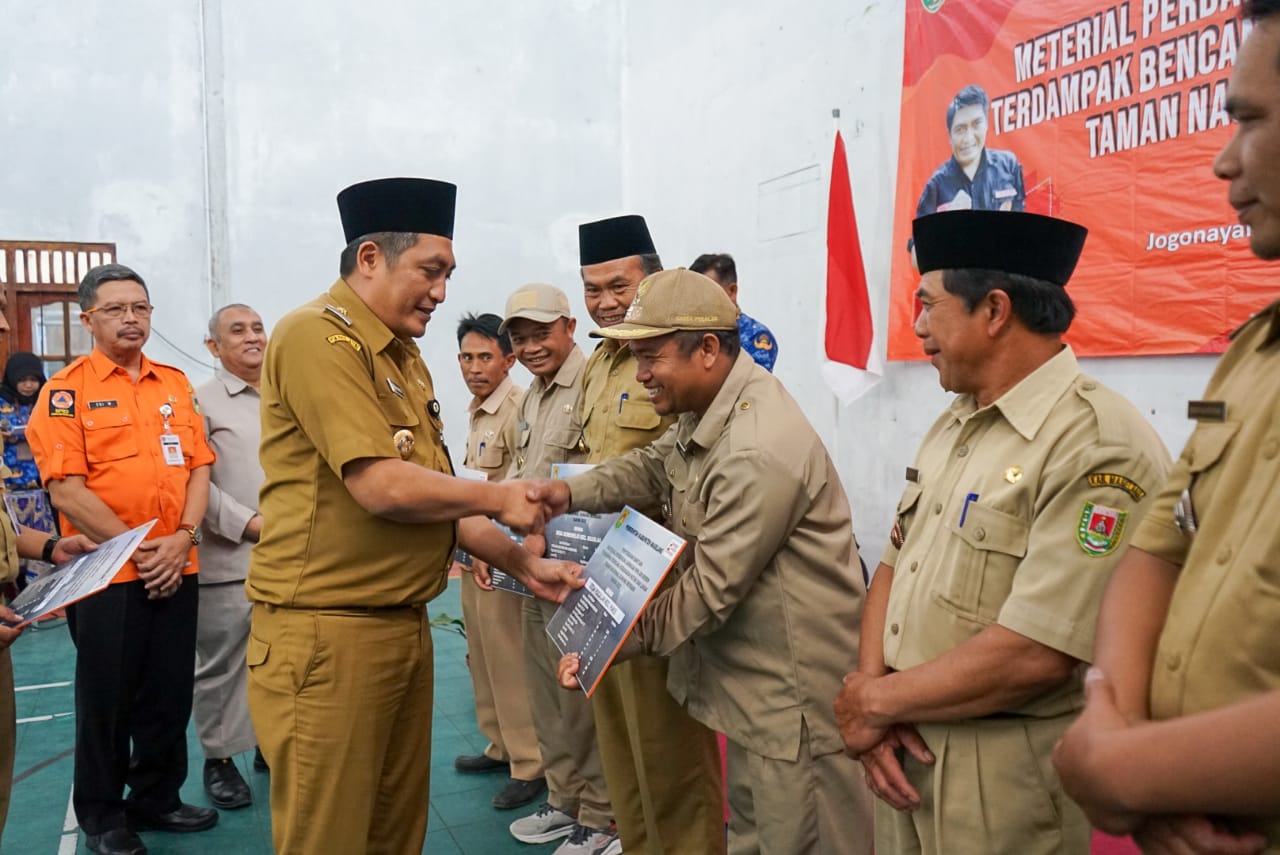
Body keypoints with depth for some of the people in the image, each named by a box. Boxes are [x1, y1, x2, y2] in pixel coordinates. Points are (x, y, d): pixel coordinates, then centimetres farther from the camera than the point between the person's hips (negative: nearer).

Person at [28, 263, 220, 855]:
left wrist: (182, 538, -7)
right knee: (106, 699, 8)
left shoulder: (176, 384, 10)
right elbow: (67, 490, -11)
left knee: (170, 694, 12)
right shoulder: (67, 390, -4)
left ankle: (156, 799, 30)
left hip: (177, 570, 4)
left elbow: (198, 467, 8)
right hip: (106, 573, -4)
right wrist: (136, 546, -14)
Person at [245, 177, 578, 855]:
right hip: (327, 634, -8)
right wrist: (500, 497, -9)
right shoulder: (316, 336, -15)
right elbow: (383, 488, -23)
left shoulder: (406, 359, 14)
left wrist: (520, 564, 8)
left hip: (406, 627, 9)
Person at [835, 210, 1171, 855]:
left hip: (1001, 782, -7)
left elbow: (1036, 655, -26)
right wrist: (873, 688, -8)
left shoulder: (1099, 447, -21)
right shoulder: (953, 424, 8)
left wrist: (877, 701, -15)